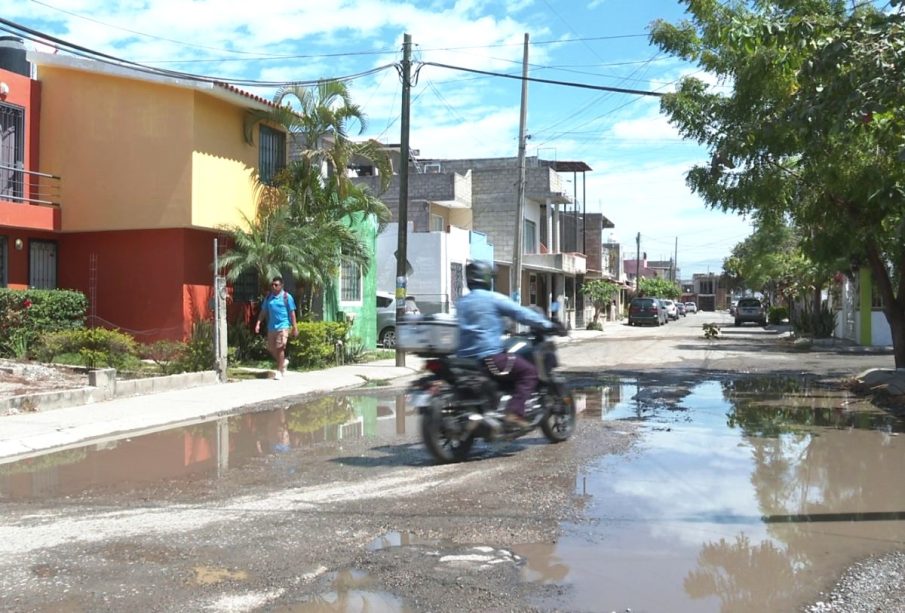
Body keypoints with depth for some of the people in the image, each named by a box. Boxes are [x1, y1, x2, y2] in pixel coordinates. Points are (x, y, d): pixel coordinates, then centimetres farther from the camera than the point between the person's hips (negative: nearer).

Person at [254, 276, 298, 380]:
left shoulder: (287, 297, -3)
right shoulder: (269, 297, 10)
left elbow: (292, 313, -3)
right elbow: (263, 311, 13)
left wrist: (295, 327, -6)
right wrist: (258, 323, 3)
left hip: (282, 326, -5)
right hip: (271, 327, 5)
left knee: (280, 348, -8)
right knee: (271, 348, 9)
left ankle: (279, 371, 2)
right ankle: (283, 362, 34)